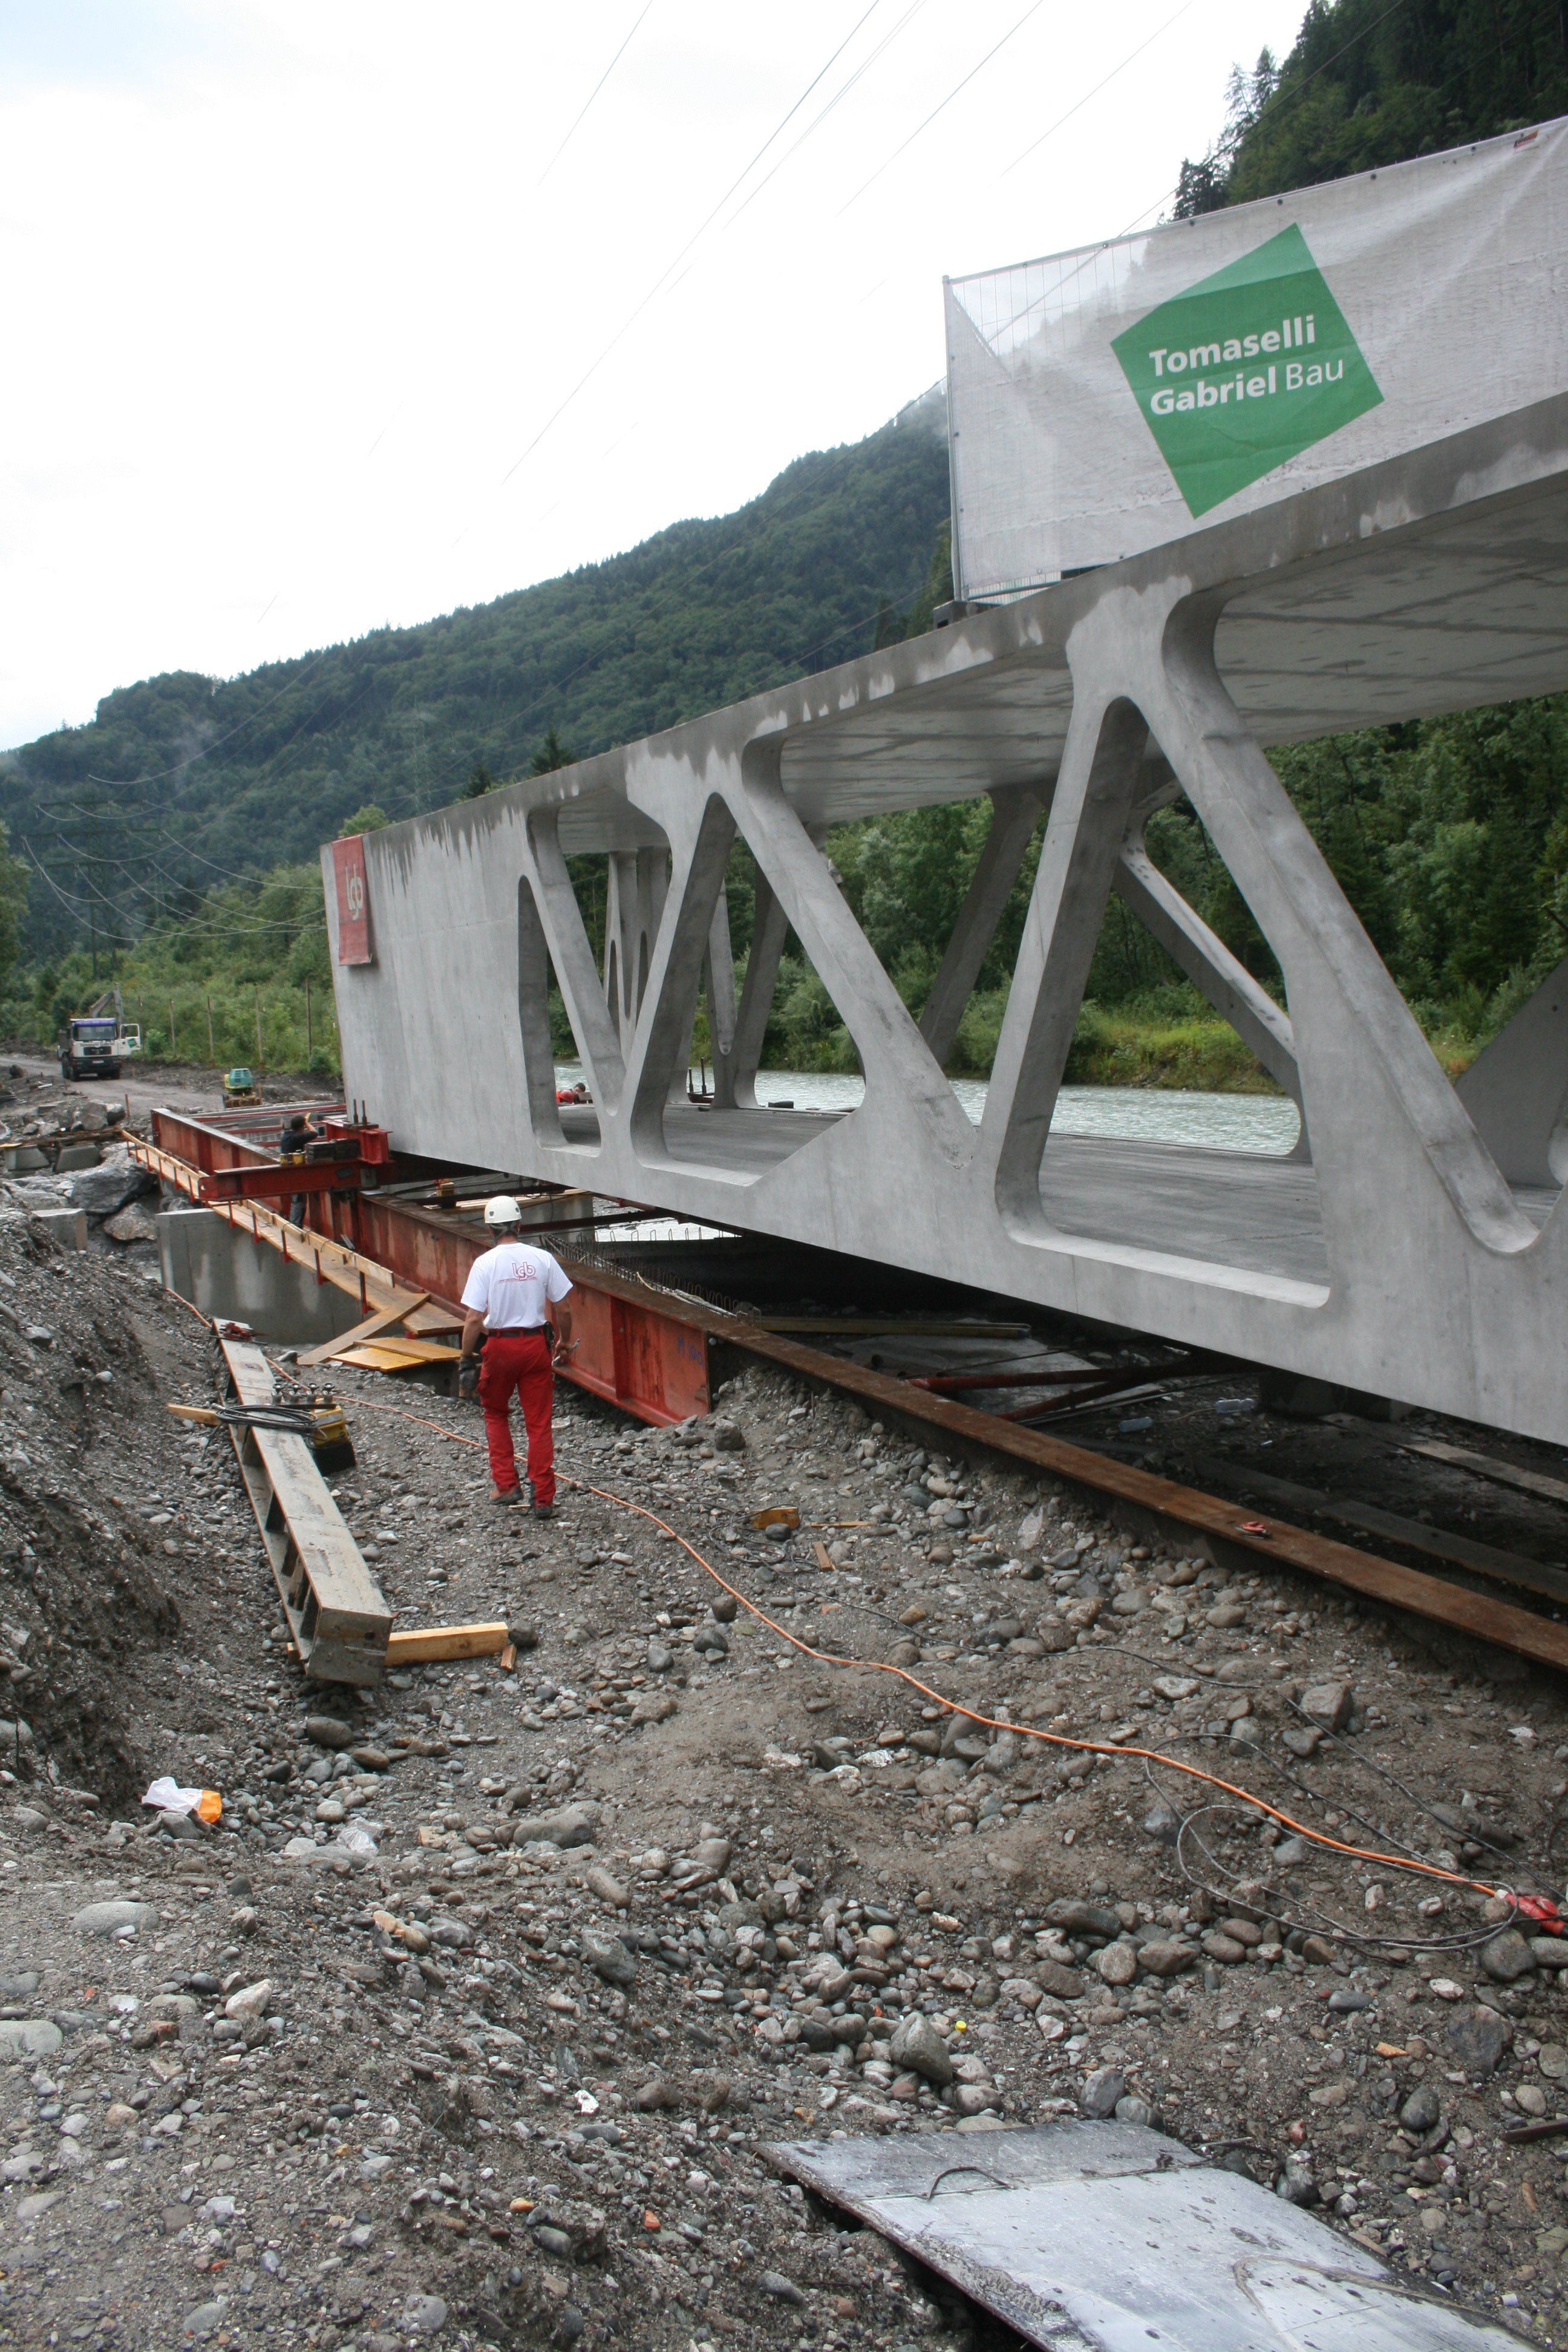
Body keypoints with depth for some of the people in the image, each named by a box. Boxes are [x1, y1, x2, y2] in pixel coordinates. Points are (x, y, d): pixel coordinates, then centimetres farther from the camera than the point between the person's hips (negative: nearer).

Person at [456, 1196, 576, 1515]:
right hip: (536, 1345, 1)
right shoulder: (542, 1258, -5)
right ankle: (544, 1499, 8)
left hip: (499, 1345, -1)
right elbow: (563, 1309, -1)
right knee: (539, 1423, 7)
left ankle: (507, 1485, 17)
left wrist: (466, 1358, -3)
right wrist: (565, 1341, 16)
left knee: (495, 1413, 21)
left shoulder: (485, 1263, -10)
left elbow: (474, 1318, -13)